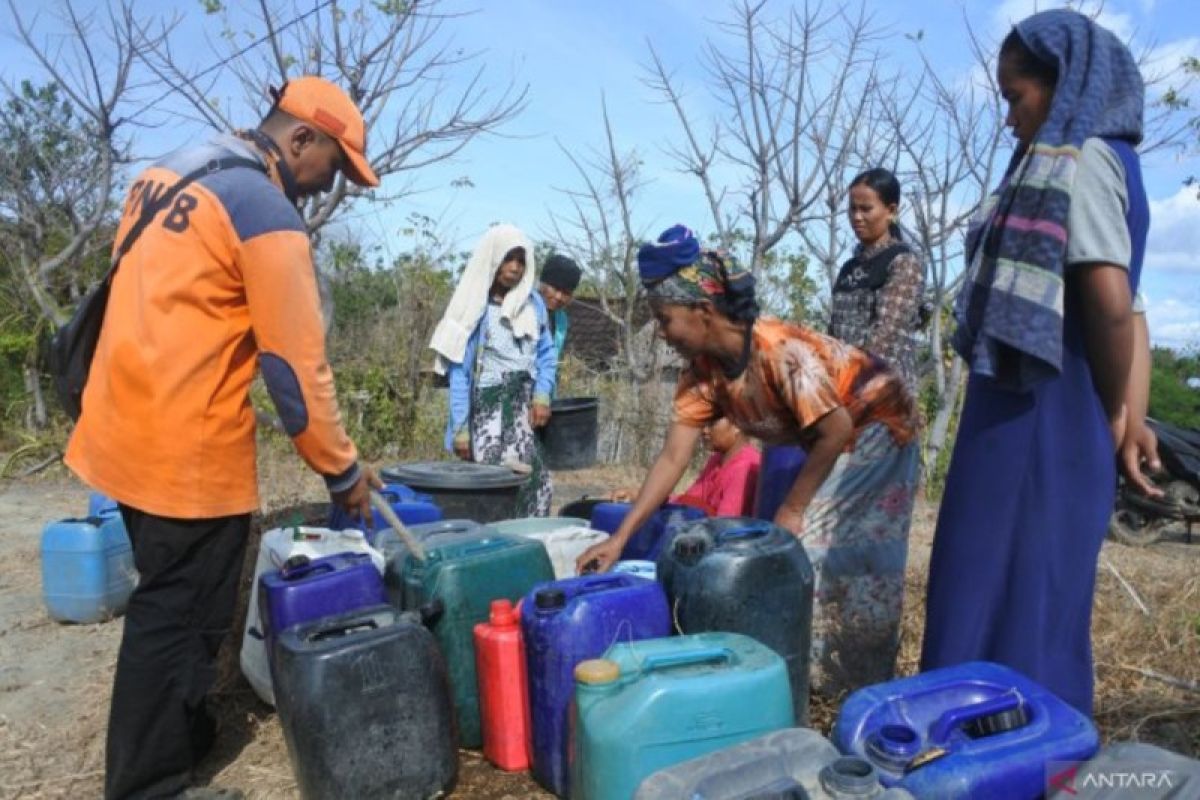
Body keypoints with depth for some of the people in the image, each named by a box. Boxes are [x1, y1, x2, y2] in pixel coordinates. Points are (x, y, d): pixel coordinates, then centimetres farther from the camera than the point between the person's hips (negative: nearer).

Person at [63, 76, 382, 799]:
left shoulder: (167, 174, 14)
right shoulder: (266, 209, -15)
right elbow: (296, 363, -17)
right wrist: (341, 467, -7)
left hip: (126, 431, 10)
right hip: (190, 450, -10)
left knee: (166, 602, 22)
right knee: (183, 615, 4)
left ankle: (179, 736, 40)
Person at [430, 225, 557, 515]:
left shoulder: (534, 303, 7)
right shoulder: (474, 308, -4)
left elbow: (546, 353, 14)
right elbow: (459, 371, -4)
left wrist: (542, 396, -4)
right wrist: (460, 428, -8)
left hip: (526, 409, 4)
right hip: (486, 411, -3)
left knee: (535, 483, -6)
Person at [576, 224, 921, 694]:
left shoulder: (781, 350, -36)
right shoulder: (703, 370, -13)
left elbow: (837, 430, -29)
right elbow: (672, 457, -14)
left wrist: (793, 508, -21)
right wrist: (620, 537, -18)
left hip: (875, 425, -7)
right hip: (816, 440, 7)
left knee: (850, 551, -8)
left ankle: (860, 678, 10)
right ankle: (798, 661, 21)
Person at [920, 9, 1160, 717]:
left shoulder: (1072, 160, -10)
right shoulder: (1105, 164, 20)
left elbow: (1110, 300, -21)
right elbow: (1126, 309, 13)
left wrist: (1115, 413, -6)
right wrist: (1127, 417, 6)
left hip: (1035, 415, -10)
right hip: (1055, 417, 10)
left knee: (1005, 592, -2)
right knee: (1041, 596, 16)